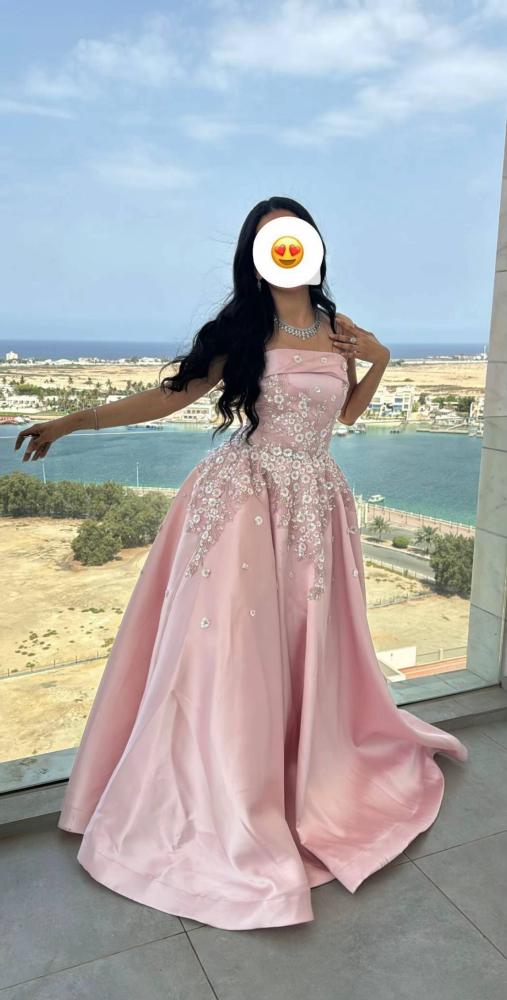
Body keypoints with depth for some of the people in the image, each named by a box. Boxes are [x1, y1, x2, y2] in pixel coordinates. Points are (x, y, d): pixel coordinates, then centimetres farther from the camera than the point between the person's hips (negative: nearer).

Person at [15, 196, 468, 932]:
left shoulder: (338, 331, 9)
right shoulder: (241, 329, -2)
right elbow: (172, 395, -4)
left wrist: (379, 359, 5)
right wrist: (73, 420, -9)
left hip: (315, 505, 3)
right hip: (242, 502, -3)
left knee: (306, 653, 12)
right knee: (228, 653, -1)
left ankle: (315, 781, 37)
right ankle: (226, 819, 16)